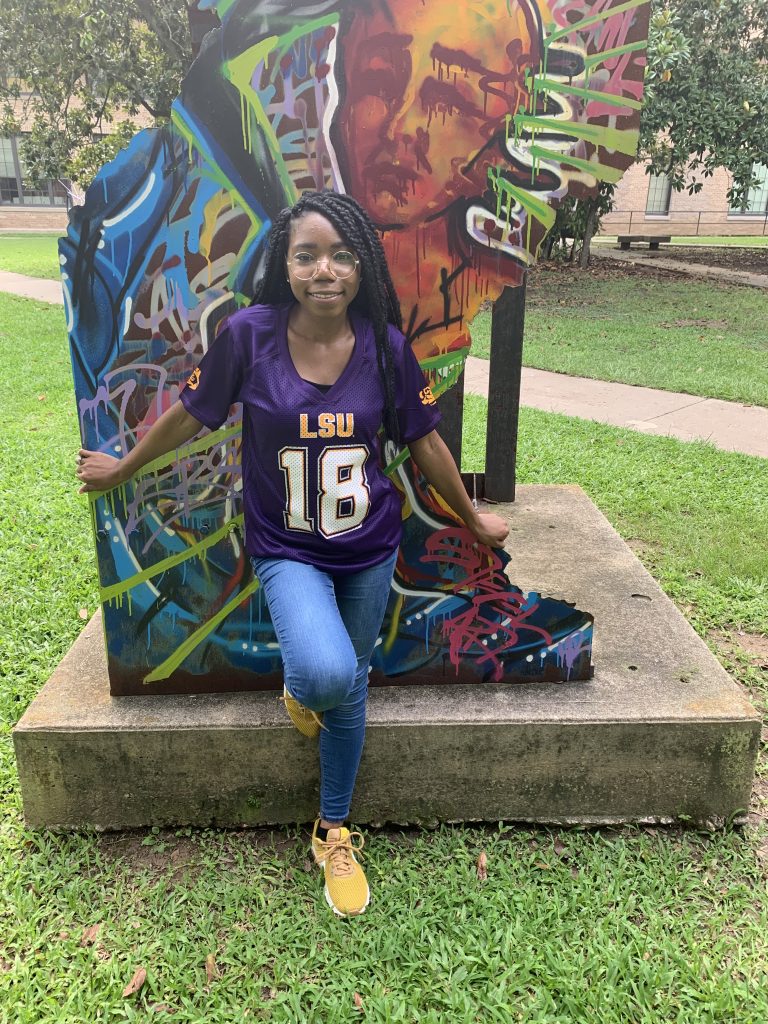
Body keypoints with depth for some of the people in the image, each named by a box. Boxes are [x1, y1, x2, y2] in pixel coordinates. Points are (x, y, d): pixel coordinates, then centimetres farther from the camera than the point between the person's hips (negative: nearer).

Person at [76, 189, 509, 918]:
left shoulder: (384, 344, -9)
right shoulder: (250, 334, -14)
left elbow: (423, 441, 3)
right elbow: (189, 414, 1)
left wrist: (473, 519, 14)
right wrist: (122, 469, 14)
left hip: (370, 548, 3)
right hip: (287, 550, -2)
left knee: (349, 691, 14)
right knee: (327, 671, -28)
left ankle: (334, 833, 39)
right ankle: (298, 688, 14)